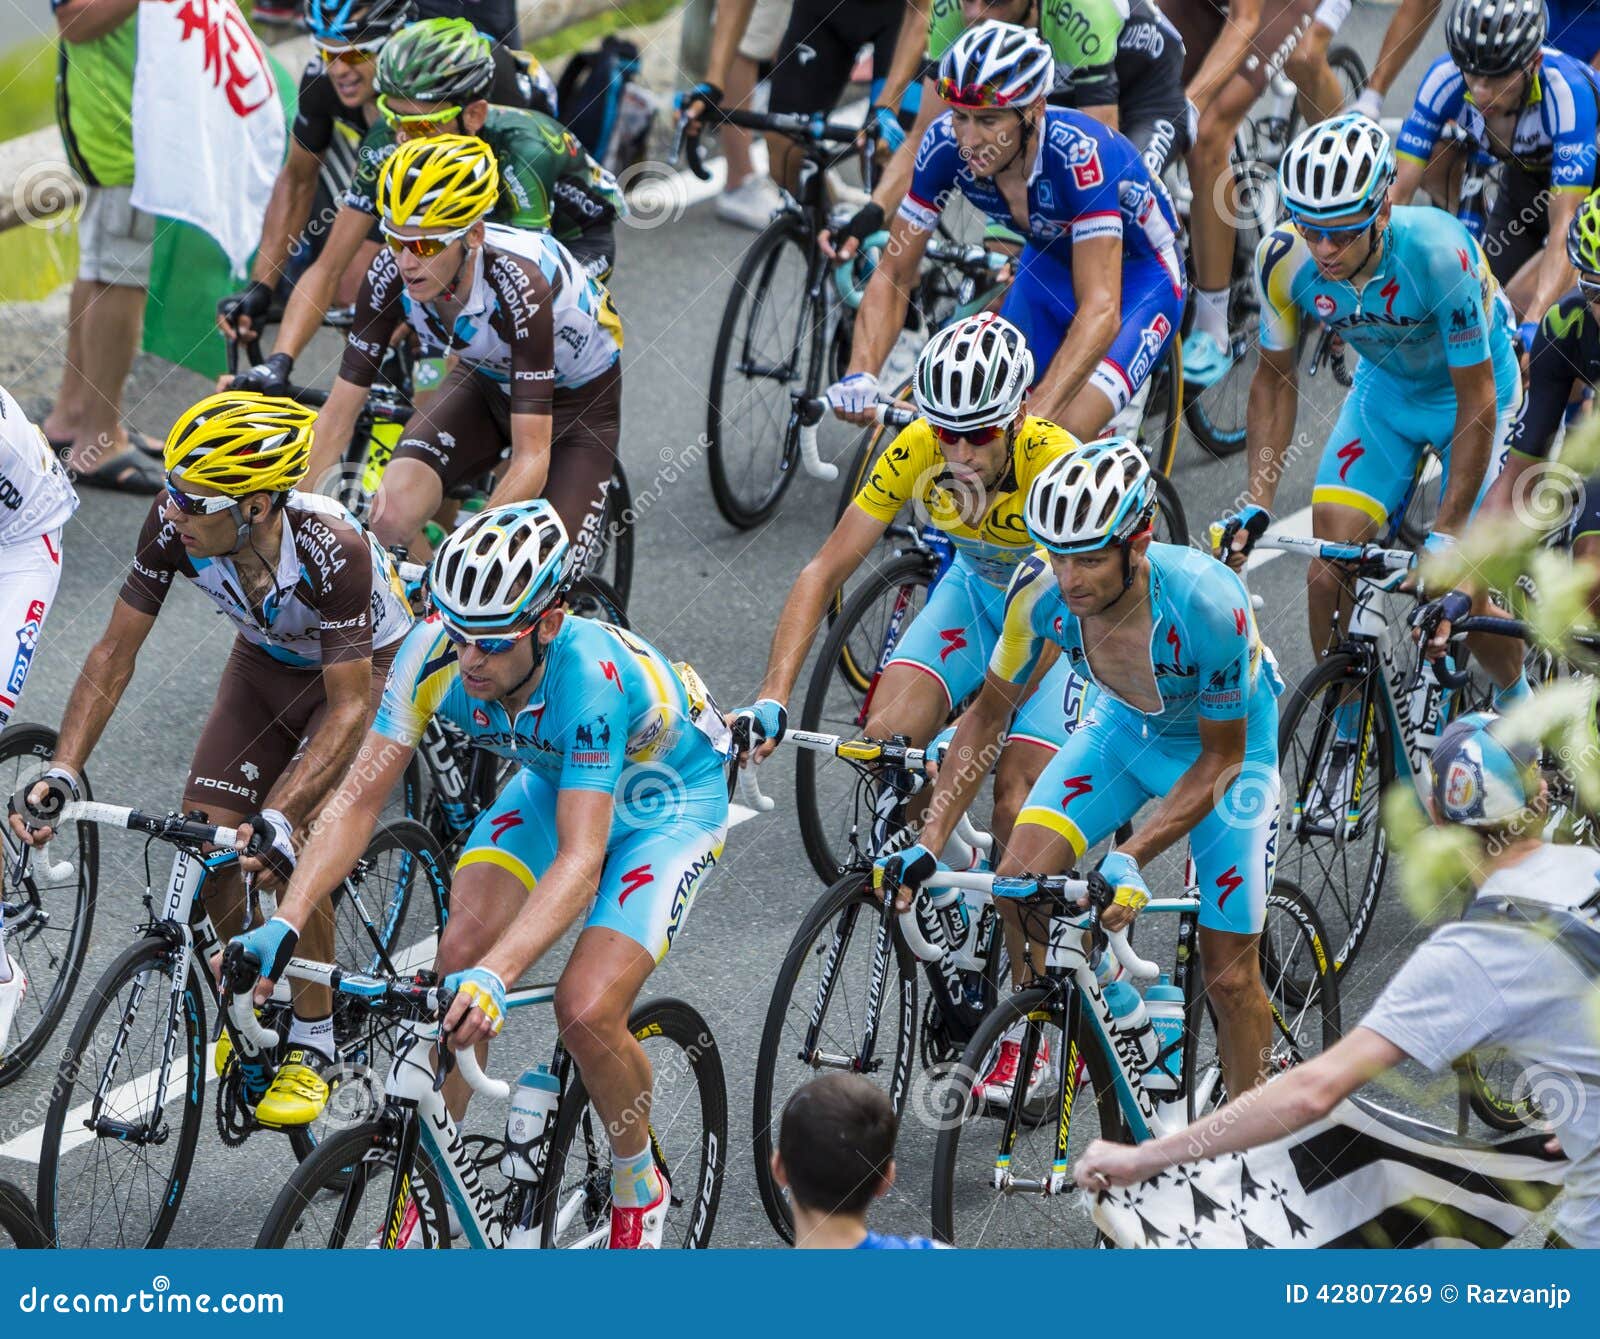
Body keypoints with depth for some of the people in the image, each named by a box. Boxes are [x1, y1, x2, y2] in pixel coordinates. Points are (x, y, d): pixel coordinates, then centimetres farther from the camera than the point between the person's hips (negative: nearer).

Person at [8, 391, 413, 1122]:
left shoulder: (331, 549, -40)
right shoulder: (175, 525, -28)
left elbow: (350, 706, -35)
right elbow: (114, 654, -17)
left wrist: (278, 818, -45)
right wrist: (62, 770, -27)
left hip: (366, 667, -5)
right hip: (266, 662, 5)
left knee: (287, 849, -21)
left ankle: (312, 1047, -3)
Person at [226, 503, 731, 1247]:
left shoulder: (589, 675, -41)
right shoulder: (436, 653, -27)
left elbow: (580, 858, -45)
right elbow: (359, 799, -24)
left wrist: (495, 978, -58)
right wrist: (286, 922, -37)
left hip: (666, 800, -5)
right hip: (553, 780, 5)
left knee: (586, 1012, -20)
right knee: (457, 961, -16)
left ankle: (639, 1191, 9)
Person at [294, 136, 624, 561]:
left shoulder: (519, 283, -38)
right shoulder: (390, 274, -26)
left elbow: (532, 458, -39)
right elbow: (338, 415, -19)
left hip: (579, 398, -4)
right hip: (487, 379, 4)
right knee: (392, 513, -23)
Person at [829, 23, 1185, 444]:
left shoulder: (1080, 154, -38)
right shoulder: (946, 144, -24)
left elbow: (1100, 311, -44)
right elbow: (893, 274, -17)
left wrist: (1034, 416, -55)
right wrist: (860, 375, -34)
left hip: (1139, 272, -5)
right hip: (1050, 265, 5)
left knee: (1068, 434, -25)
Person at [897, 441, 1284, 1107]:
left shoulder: (1207, 603, -39)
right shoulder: (1040, 590, -28)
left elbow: (1220, 758, -25)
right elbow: (988, 713, -13)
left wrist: (1131, 859, -35)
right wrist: (927, 845, -21)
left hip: (1225, 742, -4)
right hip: (1124, 729, 4)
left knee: (1229, 977, -3)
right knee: (1017, 880, -17)